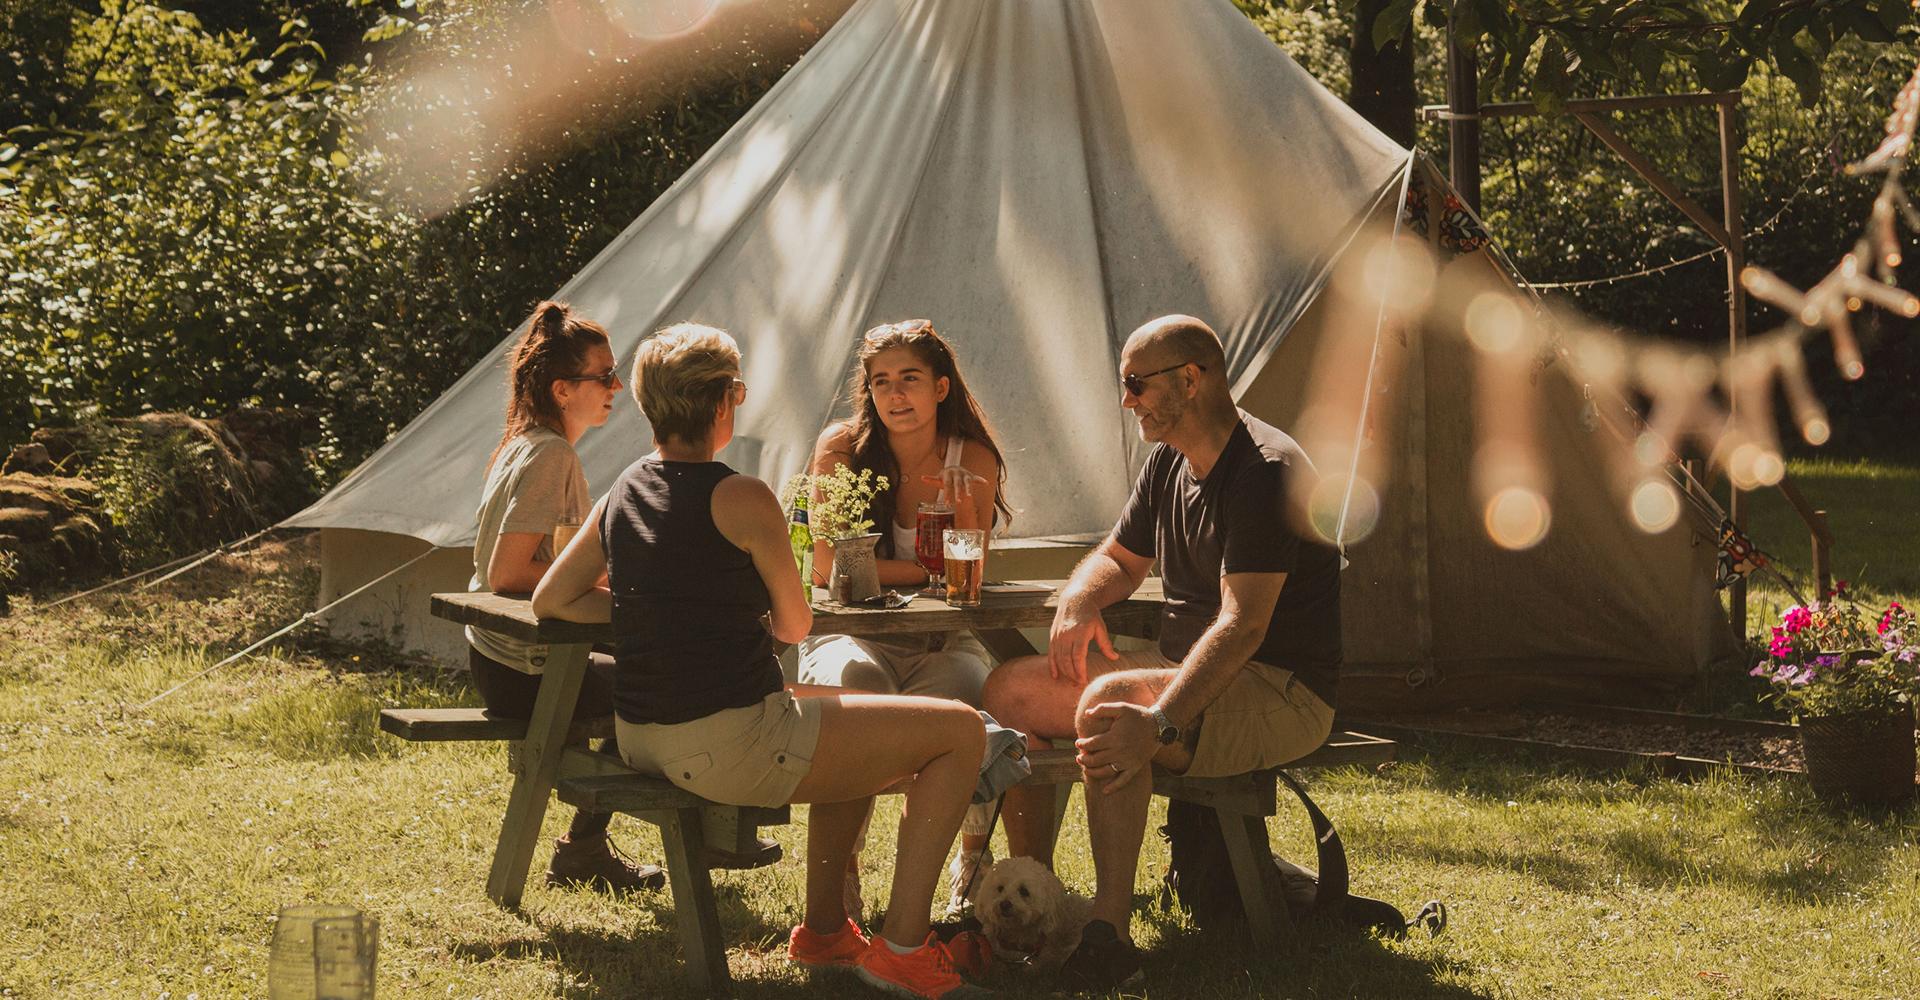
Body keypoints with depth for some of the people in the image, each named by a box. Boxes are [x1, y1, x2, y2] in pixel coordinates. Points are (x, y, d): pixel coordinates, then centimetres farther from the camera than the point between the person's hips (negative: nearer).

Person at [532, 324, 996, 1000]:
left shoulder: (621, 495, 8)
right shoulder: (742, 499, -13)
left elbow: (551, 601, 16)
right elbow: (795, 626, 0)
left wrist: (653, 608, 11)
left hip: (642, 740, 9)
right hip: (729, 745, -9)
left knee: (850, 716, 32)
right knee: (959, 731, 0)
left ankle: (823, 928, 30)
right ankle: (902, 945, -3)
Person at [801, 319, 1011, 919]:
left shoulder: (973, 460, 1)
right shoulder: (841, 449, -4)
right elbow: (827, 567, -11)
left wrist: (960, 509, -25)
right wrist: (926, 570, -12)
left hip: (940, 643, 2)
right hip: (851, 637, -1)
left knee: (971, 700, -32)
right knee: (852, 689, -37)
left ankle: (974, 860, -1)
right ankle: (839, 874, -23)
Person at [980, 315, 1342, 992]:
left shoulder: (1266, 472, -20)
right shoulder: (1170, 463, 9)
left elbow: (1242, 625, -30)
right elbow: (1118, 560, 24)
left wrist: (1158, 723, -42)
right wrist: (1078, 600, -2)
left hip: (1280, 694, -9)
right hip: (1187, 675, 9)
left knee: (1108, 705, -35)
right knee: (1012, 688, -1)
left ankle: (1109, 937, -35)